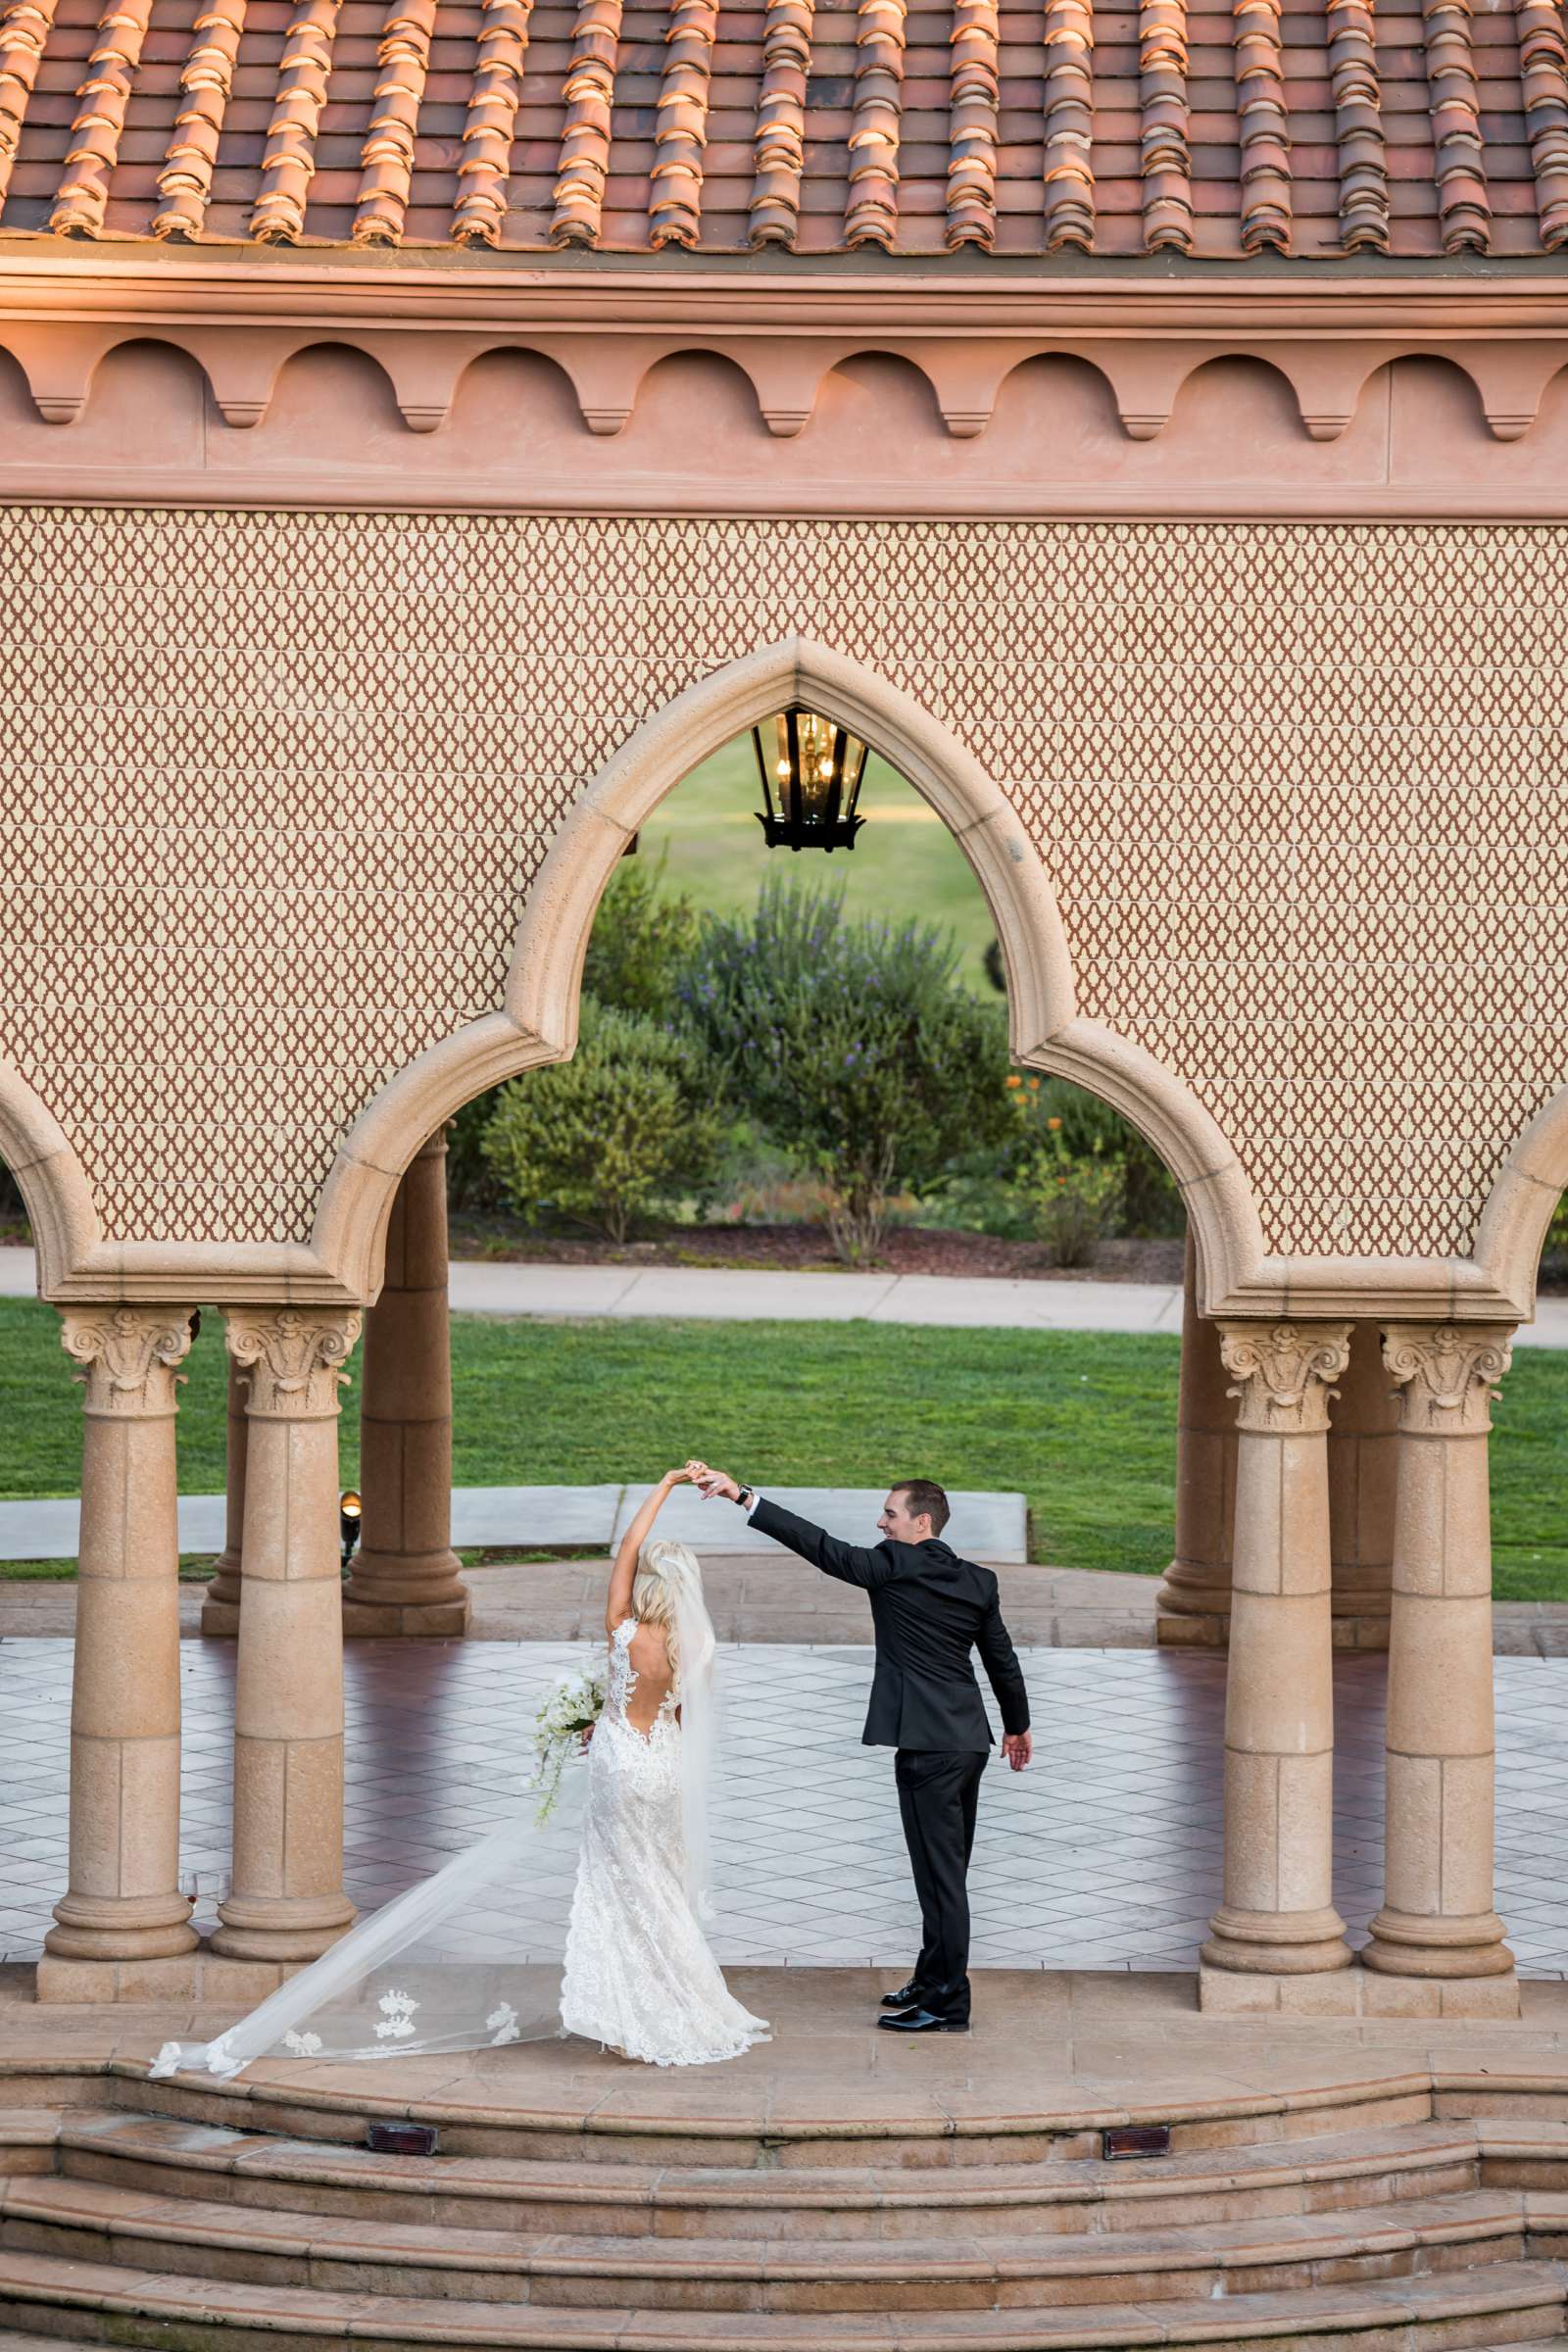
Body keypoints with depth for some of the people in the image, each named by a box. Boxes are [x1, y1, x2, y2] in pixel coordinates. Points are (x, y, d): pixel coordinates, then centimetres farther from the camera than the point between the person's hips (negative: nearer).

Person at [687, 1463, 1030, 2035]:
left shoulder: (895, 1566, -11)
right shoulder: (978, 1581, 10)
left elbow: (820, 1546, -16)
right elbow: (1003, 1660, 17)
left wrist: (741, 1494, -17)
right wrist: (1018, 1726, 32)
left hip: (929, 1748, -8)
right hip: (969, 1742, 8)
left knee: (941, 1874, -3)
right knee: (945, 1871, 18)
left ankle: (947, 2007, 1)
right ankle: (933, 1981, 28)